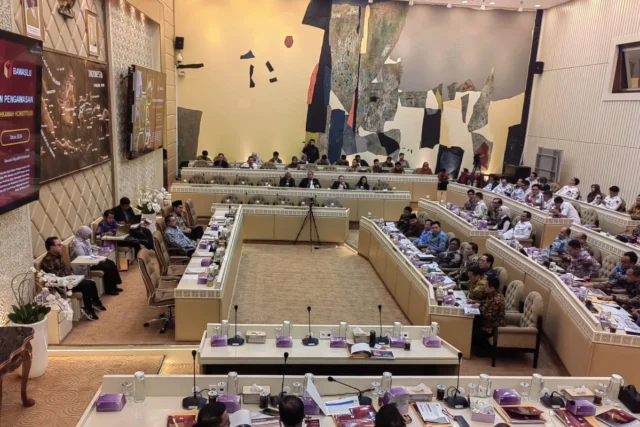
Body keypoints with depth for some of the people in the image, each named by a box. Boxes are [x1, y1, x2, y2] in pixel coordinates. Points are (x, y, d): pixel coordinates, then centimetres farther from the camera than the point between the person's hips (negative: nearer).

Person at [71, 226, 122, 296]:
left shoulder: (85, 240, 7)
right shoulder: (78, 244, -24)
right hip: (85, 265, -10)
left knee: (111, 263, 0)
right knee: (107, 267, -20)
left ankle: (113, 286, 5)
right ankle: (109, 290, -7)